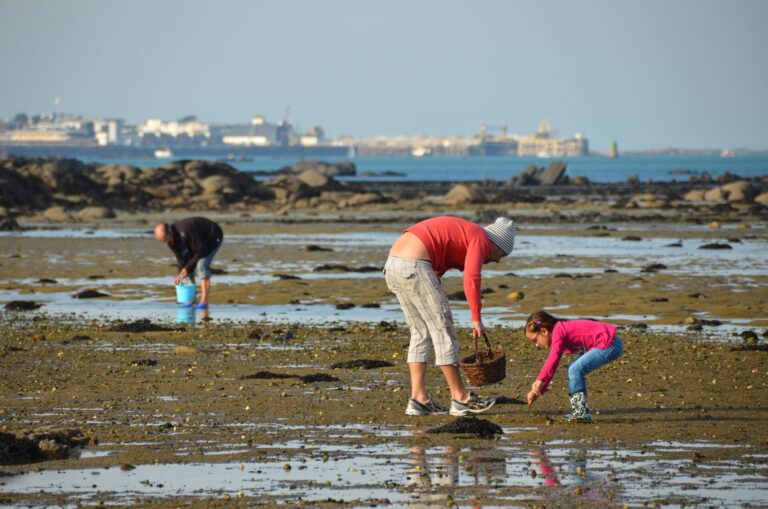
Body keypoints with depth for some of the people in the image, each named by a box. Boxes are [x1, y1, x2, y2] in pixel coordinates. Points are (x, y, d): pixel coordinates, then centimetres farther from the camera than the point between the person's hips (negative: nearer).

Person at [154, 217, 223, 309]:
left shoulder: (185, 233, -40)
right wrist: (180, 274, -18)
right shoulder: (171, 240, -13)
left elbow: (201, 251, -33)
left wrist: (188, 267, -27)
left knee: (203, 265, -23)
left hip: (213, 238, -8)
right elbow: (181, 257, -7)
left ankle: (204, 301, -22)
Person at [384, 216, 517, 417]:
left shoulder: (462, 234, 29)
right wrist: (477, 319, -10)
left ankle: (418, 398, 10)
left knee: (421, 332, 15)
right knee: (443, 329, 0)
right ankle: (460, 398, 5)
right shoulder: (481, 239, 0)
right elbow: (471, 279, -14)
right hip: (414, 265, -10)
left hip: (393, 264, 10)